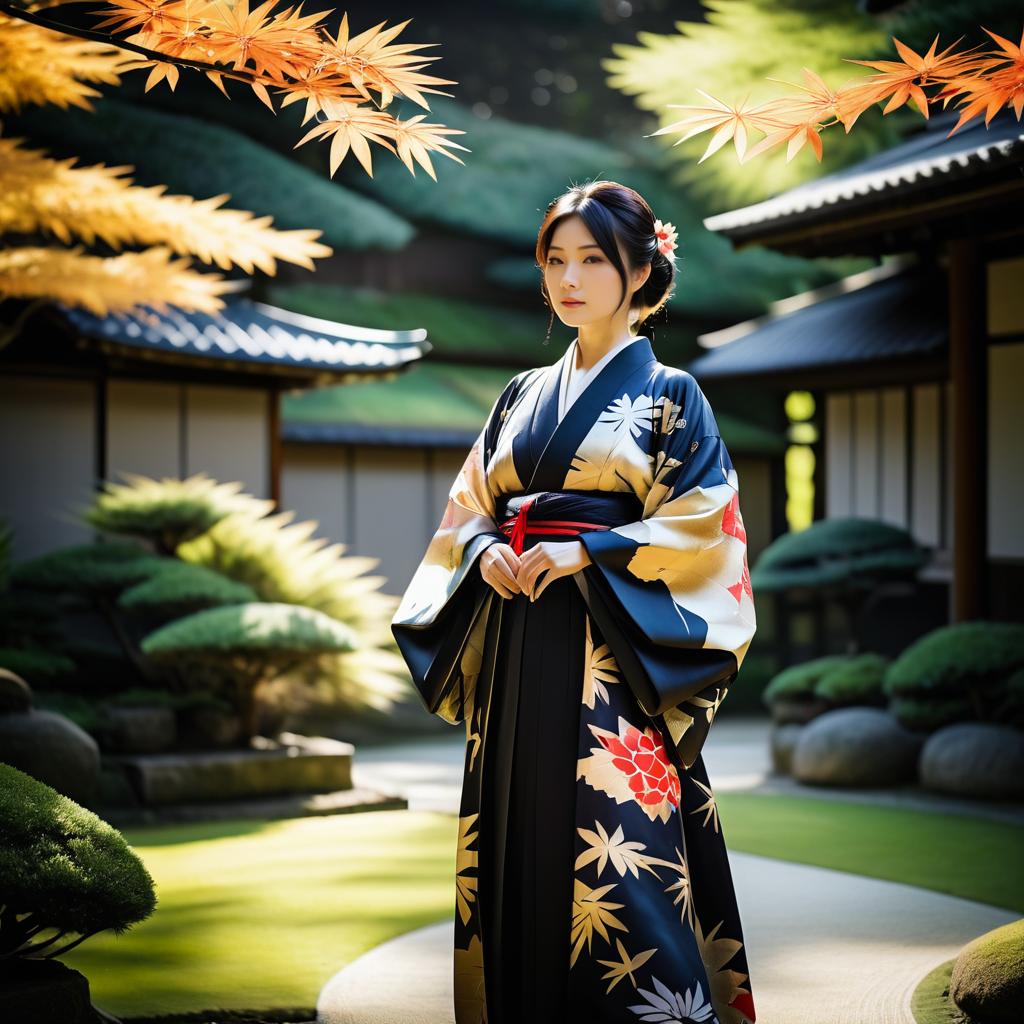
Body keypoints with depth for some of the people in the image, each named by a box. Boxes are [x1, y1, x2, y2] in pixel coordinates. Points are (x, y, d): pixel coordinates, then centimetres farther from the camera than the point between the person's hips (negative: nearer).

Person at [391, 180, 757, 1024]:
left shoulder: (670, 396, 2)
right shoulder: (524, 395, 16)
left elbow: (701, 527, -7)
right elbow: (467, 508, 18)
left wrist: (583, 554, -16)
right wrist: (486, 552, -4)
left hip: (614, 653, -5)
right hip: (516, 655, 5)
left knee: (617, 852, -11)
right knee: (519, 846, 5)